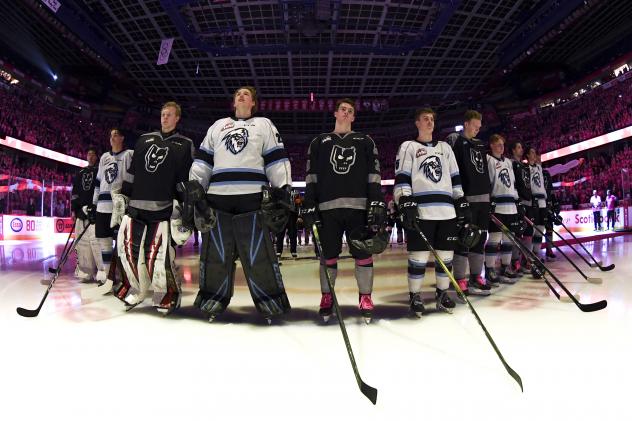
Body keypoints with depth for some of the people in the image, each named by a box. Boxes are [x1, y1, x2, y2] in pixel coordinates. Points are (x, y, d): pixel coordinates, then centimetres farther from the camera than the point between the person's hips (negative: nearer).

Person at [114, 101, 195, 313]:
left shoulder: (185, 145, 5)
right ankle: (136, 288, 25)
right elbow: (131, 171, 18)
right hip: (135, 205, 5)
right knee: (128, 249, 4)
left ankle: (169, 293, 11)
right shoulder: (145, 139, 18)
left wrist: (181, 207, -9)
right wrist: (121, 196, 12)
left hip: (163, 208, -5)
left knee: (158, 255, -10)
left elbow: (187, 179, -1)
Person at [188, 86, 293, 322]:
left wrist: (283, 193, -4)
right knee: (215, 253, 3)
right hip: (218, 197, 3)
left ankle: (271, 303, 4)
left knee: (259, 254, -6)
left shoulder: (263, 124, 18)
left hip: (253, 199, -3)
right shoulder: (218, 126, 26)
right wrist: (194, 188, 5)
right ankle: (213, 301, 16)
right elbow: (202, 160, 19)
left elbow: (277, 161, 7)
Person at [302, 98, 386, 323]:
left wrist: (377, 202, -4)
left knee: (363, 253, -1)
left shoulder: (365, 141, 17)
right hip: (328, 206, 0)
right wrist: (309, 205, 1)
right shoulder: (319, 142, 17)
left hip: (359, 205, 0)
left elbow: (374, 174, 8)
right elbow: (311, 175, 10)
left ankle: (365, 298, 10)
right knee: (328, 254, 3)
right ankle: (326, 297, 15)